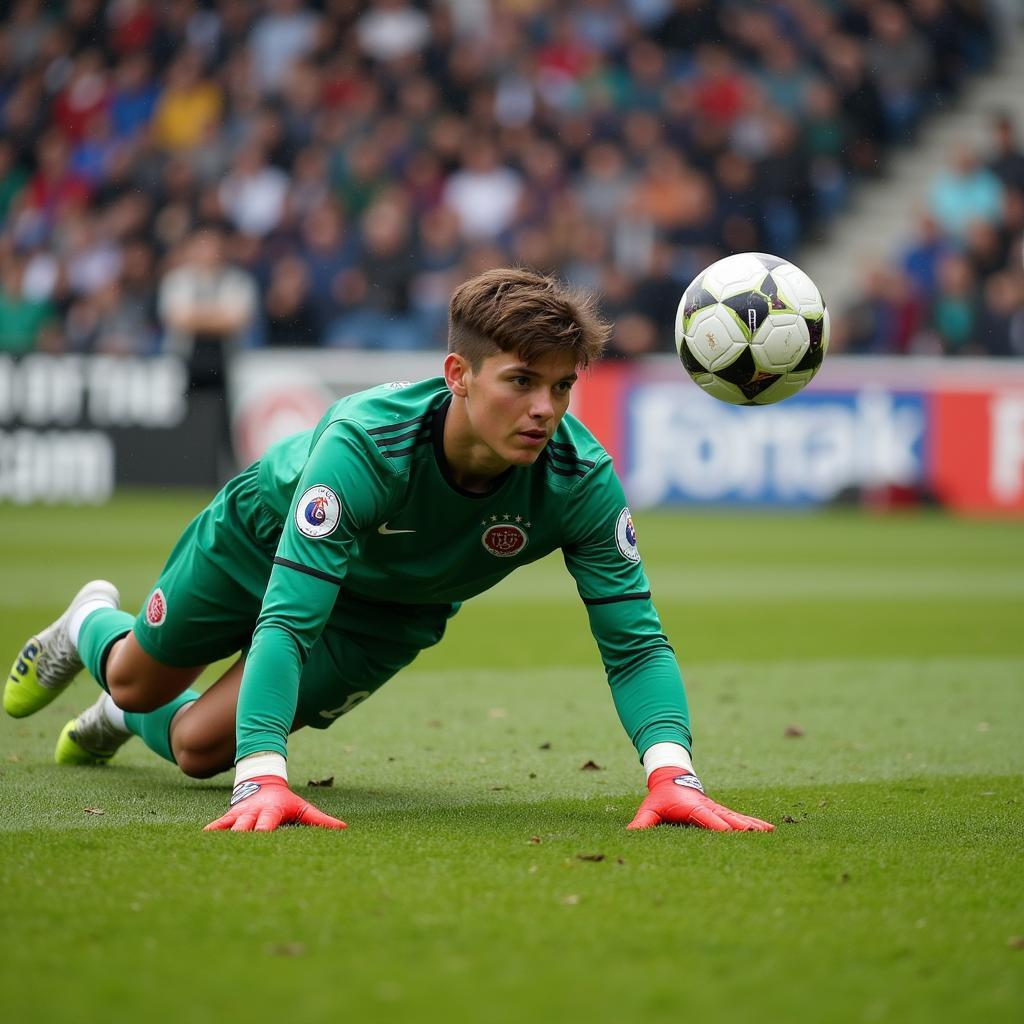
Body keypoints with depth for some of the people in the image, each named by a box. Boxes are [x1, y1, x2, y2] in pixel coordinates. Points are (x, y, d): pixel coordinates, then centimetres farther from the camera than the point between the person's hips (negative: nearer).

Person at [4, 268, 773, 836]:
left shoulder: (580, 480, -38)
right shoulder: (363, 445, -47)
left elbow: (635, 640, -35)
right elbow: (287, 620, -52)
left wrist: (672, 772, -53)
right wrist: (263, 779, -64)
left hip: (387, 612, 3)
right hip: (263, 538, -2)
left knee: (199, 747, 7)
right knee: (140, 680, 22)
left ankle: (122, 724, 46)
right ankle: (91, 625, 61)